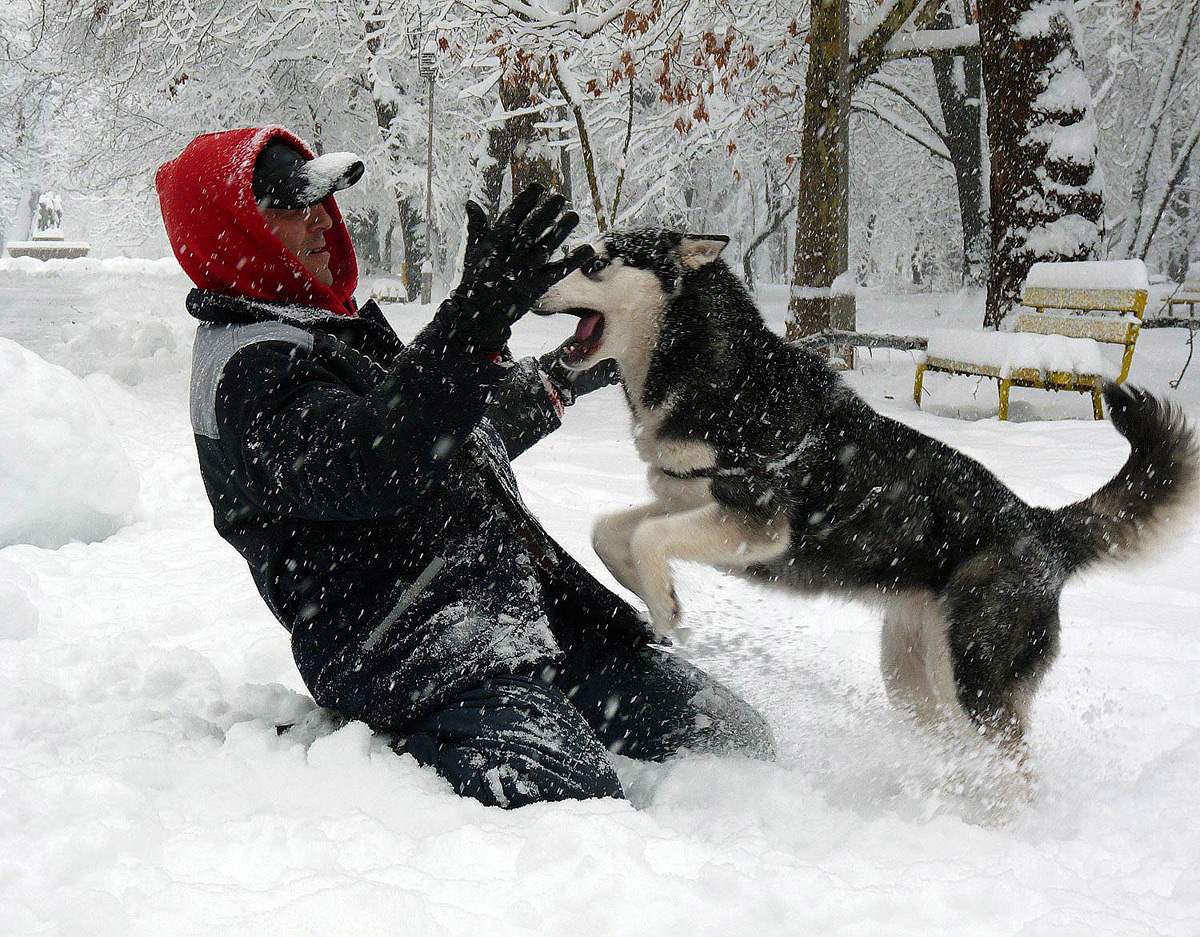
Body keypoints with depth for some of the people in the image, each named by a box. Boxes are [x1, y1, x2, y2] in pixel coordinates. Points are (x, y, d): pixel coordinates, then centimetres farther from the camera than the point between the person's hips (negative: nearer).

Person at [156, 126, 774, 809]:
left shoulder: (338, 330, 24)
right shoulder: (250, 370, -9)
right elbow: (364, 465, -30)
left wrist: (561, 375, 41)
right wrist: (478, 316, -34)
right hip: (409, 644, -10)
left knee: (738, 741, 0)